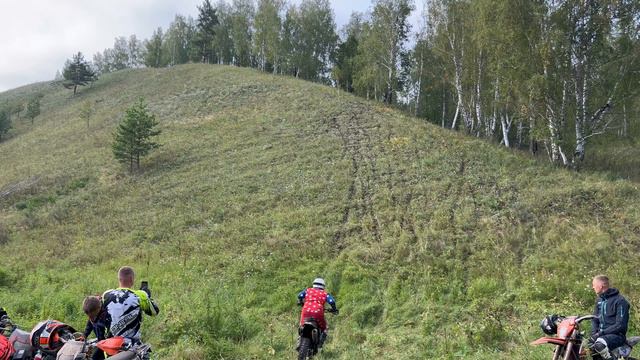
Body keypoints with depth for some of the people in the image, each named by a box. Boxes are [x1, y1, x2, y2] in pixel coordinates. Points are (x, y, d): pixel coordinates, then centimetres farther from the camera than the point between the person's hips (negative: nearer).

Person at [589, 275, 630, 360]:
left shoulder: (620, 300, -9)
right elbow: (594, 319, 18)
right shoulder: (599, 299, 16)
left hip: (616, 334, -8)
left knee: (599, 344, -37)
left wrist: (601, 333, -20)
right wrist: (594, 333, -2)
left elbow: (620, 325, -16)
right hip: (601, 334, 8)